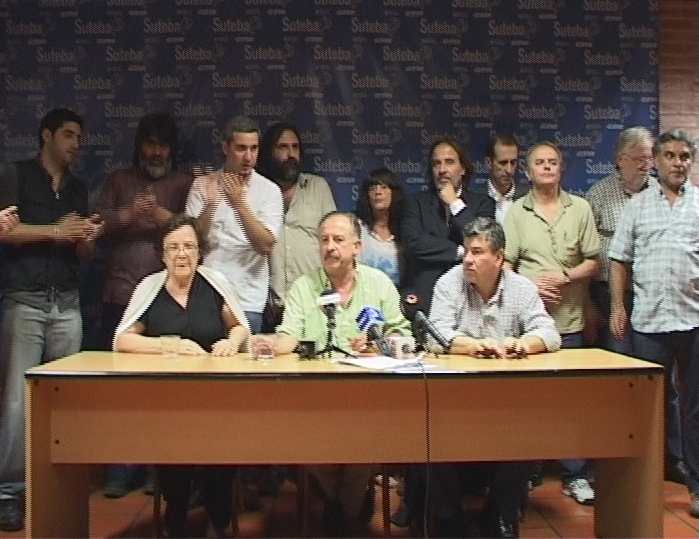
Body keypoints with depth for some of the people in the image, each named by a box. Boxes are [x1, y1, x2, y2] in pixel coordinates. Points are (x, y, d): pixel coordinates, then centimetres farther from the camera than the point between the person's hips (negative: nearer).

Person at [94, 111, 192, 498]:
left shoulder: (185, 184, 12)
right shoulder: (118, 180, 16)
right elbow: (98, 222, 4)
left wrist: (159, 214, -17)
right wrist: (129, 214, -13)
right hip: (120, 296, 2)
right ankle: (118, 472, 11)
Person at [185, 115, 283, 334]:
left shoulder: (269, 190, 0)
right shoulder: (202, 185, 4)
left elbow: (266, 246, -11)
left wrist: (239, 203, -19)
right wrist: (210, 205, -19)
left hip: (247, 301, -1)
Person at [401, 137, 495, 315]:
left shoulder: (482, 203, 10)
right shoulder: (416, 203, 11)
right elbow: (413, 242, -5)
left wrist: (455, 204, 0)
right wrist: (461, 252, -5)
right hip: (424, 298, 0)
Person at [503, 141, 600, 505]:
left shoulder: (580, 208, 7)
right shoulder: (516, 212, 5)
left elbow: (593, 262, 5)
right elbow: (504, 265, 1)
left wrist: (564, 276, -10)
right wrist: (529, 287, -15)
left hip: (569, 321, 1)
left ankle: (576, 475, 15)